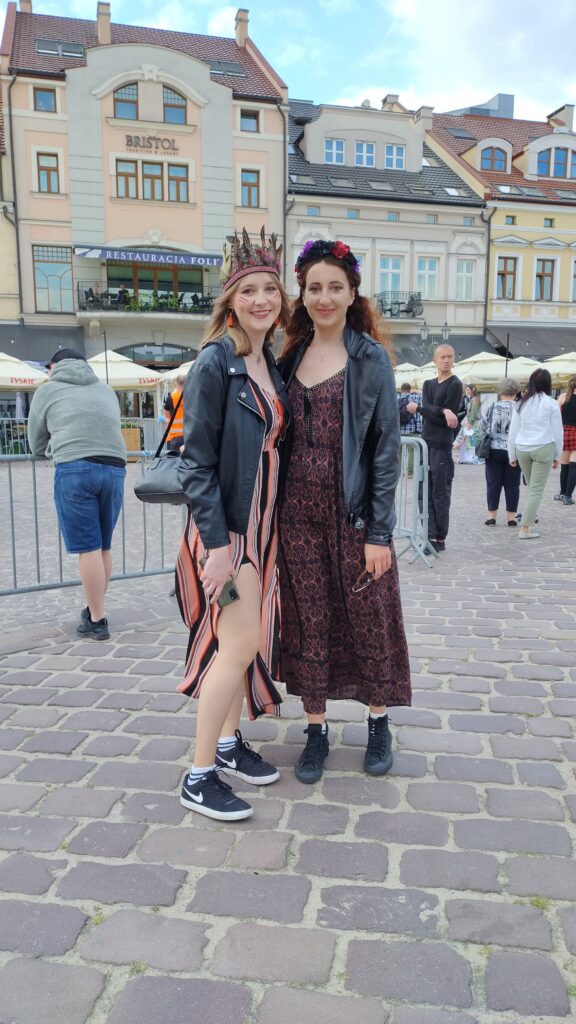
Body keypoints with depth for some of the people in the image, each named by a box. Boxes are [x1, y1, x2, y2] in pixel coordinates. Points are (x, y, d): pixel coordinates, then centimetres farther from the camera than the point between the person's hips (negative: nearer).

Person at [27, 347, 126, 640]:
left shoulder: (48, 389, 16)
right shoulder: (106, 389, 25)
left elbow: (36, 444, 23)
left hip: (75, 469, -4)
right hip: (114, 468, 4)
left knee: (88, 548, -2)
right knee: (103, 546, 13)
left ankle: (97, 621, 2)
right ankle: (95, 609, 25)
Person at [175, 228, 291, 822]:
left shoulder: (270, 363, 11)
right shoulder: (215, 364, -12)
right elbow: (196, 462, -15)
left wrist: (269, 528, 12)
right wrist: (215, 542, -20)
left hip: (261, 522, 8)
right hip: (225, 523, -7)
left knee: (246, 639, 13)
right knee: (240, 642, -8)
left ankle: (228, 743, 30)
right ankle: (199, 777, 5)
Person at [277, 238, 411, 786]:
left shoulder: (370, 359, -3)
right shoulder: (290, 357, 8)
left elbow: (386, 448, -6)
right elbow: (280, 438, 10)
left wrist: (379, 532, -10)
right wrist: (274, 513, 4)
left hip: (354, 514, -3)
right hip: (298, 514, 3)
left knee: (368, 619, 9)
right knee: (308, 625, 10)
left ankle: (378, 722, 31)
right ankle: (316, 730, 26)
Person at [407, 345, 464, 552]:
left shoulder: (455, 385, -5)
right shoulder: (428, 384, 16)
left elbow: (446, 420, -11)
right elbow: (428, 408, -2)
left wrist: (417, 408, -3)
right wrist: (443, 411, -22)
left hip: (442, 446, -7)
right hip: (425, 443, 7)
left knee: (440, 494, -4)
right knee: (425, 493, 5)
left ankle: (440, 539, 2)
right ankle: (431, 536, 10)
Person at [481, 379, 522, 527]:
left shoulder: (492, 407, -3)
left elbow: (483, 426, 7)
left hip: (494, 451, 1)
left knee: (493, 484, 7)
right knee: (512, 485, 7)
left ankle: (492, 515, 9)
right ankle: (511, 517, 10)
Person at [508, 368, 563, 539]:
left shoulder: (521, 403, 6)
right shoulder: (551, 403, -3)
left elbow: (512, 432, 8)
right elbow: (557, 432, 1)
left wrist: (512, 456, 15)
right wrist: (557, 456, 10)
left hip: (522, 449, 4)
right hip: (543, 448, -4)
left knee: (531, 488, 17)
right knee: (536, 490, -1)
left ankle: (530, 523, 19)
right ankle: (525, 528, -5)